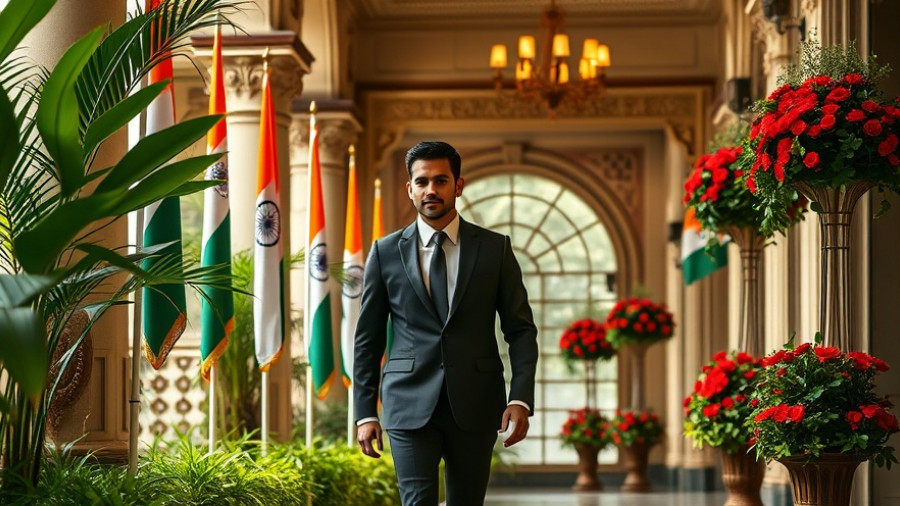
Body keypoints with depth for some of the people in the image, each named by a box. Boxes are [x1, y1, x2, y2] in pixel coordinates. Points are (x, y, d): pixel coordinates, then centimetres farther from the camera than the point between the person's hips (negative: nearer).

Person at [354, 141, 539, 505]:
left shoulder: (495, 249, 5)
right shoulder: (386, 252, 5)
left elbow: (521, 329, 4)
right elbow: (368, 338, 8)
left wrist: (521, 399, -8)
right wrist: (365, 412, 2)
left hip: (475, 406, 1)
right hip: (410, 404, -1)